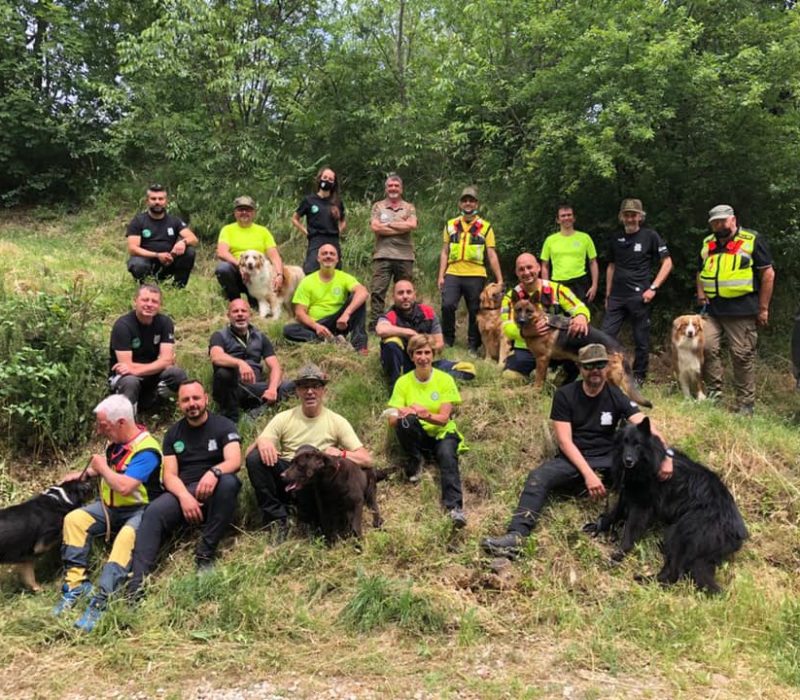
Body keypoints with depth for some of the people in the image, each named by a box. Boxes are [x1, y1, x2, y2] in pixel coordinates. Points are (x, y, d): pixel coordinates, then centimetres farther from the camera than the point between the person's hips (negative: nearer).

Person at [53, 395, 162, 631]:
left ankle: (102, 599, -39)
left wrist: (102, 468, -16)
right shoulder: (116, 442, 3)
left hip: (140, 509, -8)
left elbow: (124, 486, -33)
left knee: (127, 536, -36)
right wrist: (85, 473, 13)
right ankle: (76, 582, -11)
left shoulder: (146, 450, -22)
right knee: (74, 518, -10)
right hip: (111, 506, 8)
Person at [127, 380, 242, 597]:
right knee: (153, 512, -27)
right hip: (182, 491, 2)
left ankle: (206, 552, -25)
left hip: (213, 491, -2)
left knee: (228, 482, -35)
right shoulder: (173, 433, 12)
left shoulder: (223, 426, 2)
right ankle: (137, 583, -37)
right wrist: (184, 496, -20)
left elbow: (235, 461, -14)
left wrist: (213, 471, -38)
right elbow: (169, 475, 2)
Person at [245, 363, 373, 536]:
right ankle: (277, 518, -14)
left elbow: (367, 460, -2)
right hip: (286, 477, 2)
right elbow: (249, 453, -3)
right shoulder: (283, 418, 4)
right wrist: (261, 441, -26)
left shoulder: (337, 421, 2)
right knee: (255, 458, -26)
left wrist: (342, 453, -21)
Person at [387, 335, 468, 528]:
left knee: (447, 455, -34)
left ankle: (454, 507, -46)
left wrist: (426, 415, -33)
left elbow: (444, 418, -11)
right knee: (407, 420, -32)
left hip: (442, 433, -1)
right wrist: (401, 414, -30)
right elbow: (392, 421, -6)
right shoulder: (403, 382, -1)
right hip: (417, 435, 1)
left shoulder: (445, 379, -4)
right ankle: (415, 462, -8)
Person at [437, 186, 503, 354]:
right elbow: (445, 252, 12)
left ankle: (473, 346, 17)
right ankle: (447, 340, 4)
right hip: (452, 274, 1)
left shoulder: (485, 227, 5)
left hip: (476, 276, -1)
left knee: (475, 312, 4)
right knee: (447, 305, -14)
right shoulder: (450, 225, 11)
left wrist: (499, 279, -1)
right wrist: (441, 276, 4)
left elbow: (491, 255, 4)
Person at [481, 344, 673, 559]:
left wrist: (666, 453, -31)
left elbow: (647, 429, -9)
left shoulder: (617, 397, 2)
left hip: (607, 461, 2)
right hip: (573, 460, -2)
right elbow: (565, 441, -10)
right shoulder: (564, 395, -3)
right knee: (538, 477, -31)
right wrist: (588, 474, -24)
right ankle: (516, 536, -49)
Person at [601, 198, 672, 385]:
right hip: (616, 297, 4)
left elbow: (667, 263, -1)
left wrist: (653, 288, -9)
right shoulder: (615, 239, 12)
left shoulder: (650, 236, -1)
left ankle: (639, 378, 15)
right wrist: (607, 295, 15)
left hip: (639, 296, -4)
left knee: (641, 340, 3)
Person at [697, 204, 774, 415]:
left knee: (743, 356, -1)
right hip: (712, 309, 5)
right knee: (706, 347, -8)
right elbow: (701, 272, 28)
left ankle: (745, 404, 7)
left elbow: (768, 274, -3)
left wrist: (763, 308, -6)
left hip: (741, 311, -5)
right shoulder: (708, 244, 14)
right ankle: (714, 390, 8)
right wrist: (701, 291, 7)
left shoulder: (752, 240, -2)